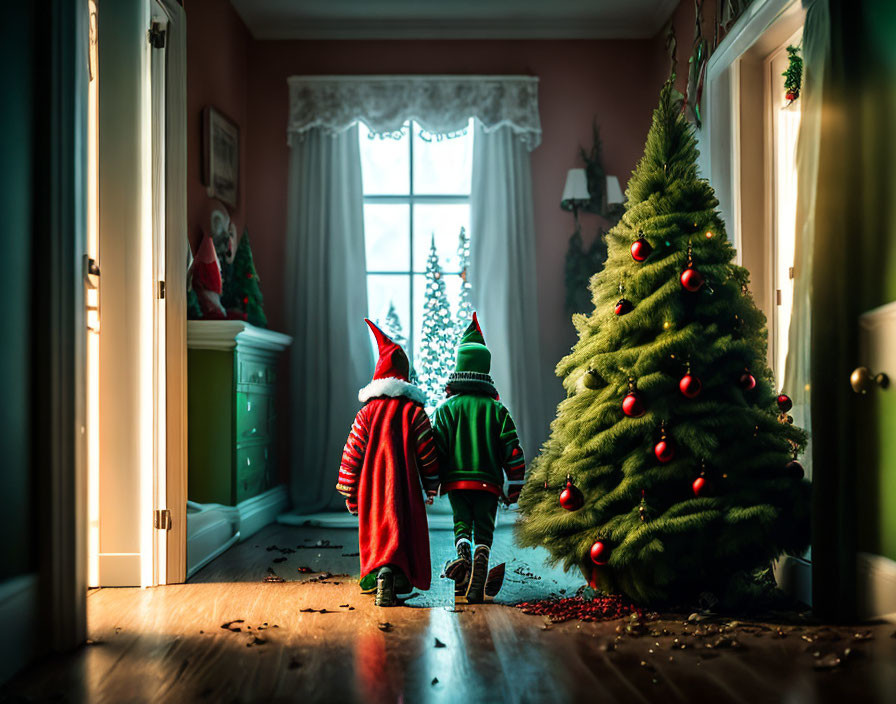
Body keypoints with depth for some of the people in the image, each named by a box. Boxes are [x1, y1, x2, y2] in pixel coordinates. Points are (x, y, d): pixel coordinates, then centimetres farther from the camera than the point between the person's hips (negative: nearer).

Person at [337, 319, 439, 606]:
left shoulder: (367, 412, 2)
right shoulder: (414, 411, -2)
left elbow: (352, 453, 2)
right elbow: (427, 453, 0)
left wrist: (349, 493, 9)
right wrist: (431, 486, 11)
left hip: (372, 487, 1)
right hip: (405, 486, -1)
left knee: (377, 532, 6)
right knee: (405, 532, 6)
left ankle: (381, 573, -10)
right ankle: (399, 580, -1)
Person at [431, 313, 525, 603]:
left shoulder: (446, 407, 1)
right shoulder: (496, 409, 2)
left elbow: (437, 446, -1)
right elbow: (512, 449, 1)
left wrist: (431, 482, 8)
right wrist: (514, 485, 9)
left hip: (456, 481, 0)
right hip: (488, 482, 0)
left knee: (462, 524, 9)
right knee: (484, 529, 7)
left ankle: (463, 550, -19)